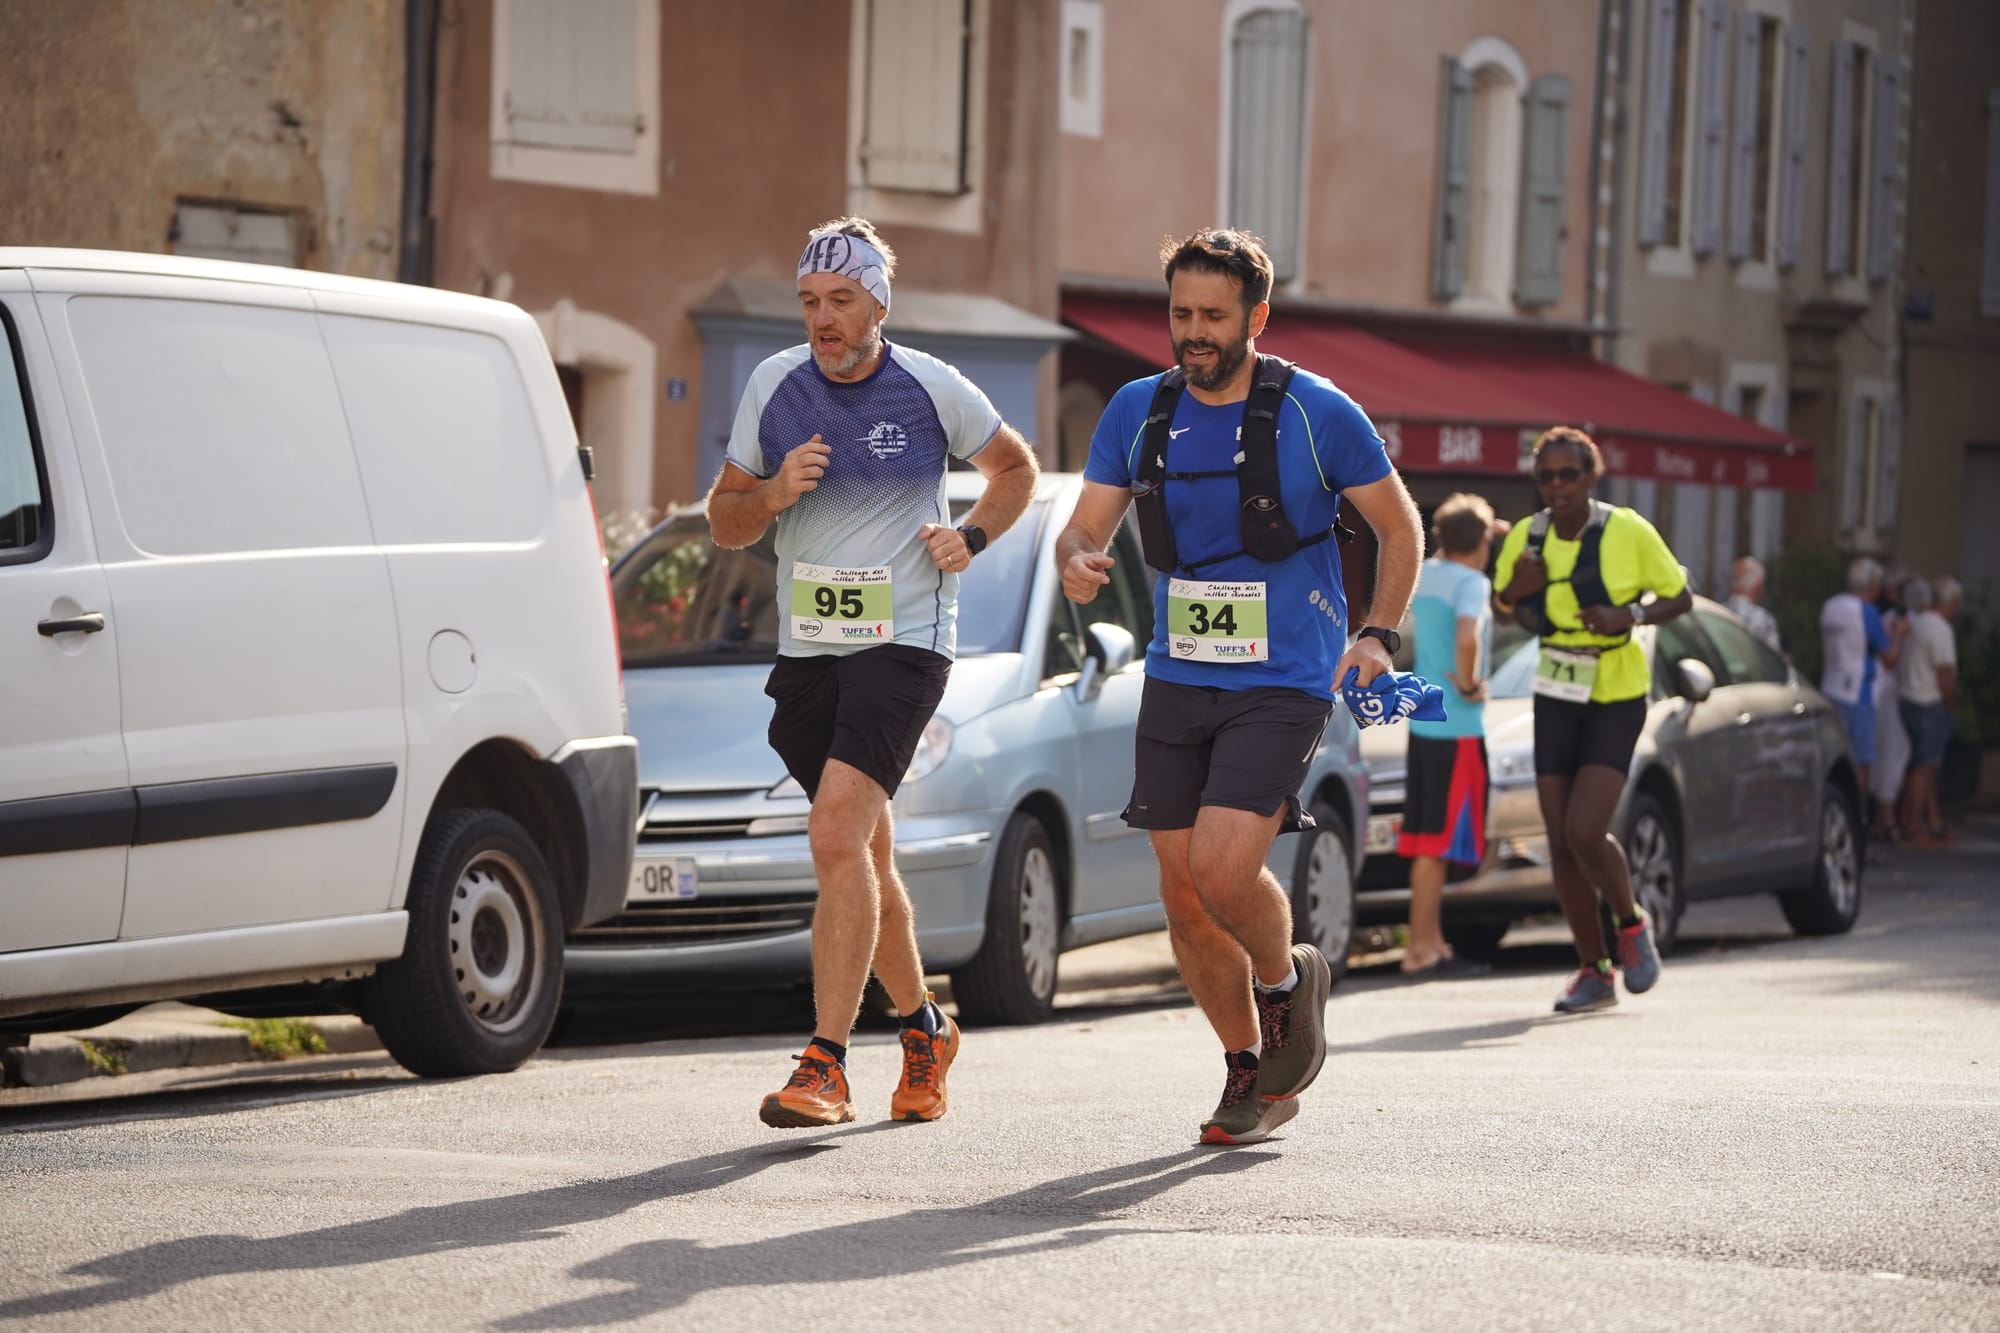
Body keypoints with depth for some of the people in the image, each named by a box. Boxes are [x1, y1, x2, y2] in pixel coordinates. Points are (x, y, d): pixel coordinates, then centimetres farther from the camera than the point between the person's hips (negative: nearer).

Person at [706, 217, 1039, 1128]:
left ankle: (826, 1066, -22)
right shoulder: (775, 386, 4)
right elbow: (724, 521, 10)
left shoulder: (930, 389, -4)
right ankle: (924, 1029, 35)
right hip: (807, 647, 5)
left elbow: (1015, 468, 13)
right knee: (865, 859, 14)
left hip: (903, 643, -5)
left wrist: (972, 537, -4)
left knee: (838, 837, -20)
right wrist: (774, 492, -11)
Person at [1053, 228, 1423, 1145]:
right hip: (1176, 682, 5)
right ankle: (1253, 1077, 23)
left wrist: (1378, 635, -9)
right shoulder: (1139, 412, 3)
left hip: (1283, 685, -5)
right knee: (1184, 897, 4)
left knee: (1223, 868, -21)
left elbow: (1399, 526, 4)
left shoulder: (1317, 414, -7)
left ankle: (1287, 979, 12)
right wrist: (1076, 561, -19)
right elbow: (1087, 524, 5)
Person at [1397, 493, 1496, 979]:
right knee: (1439, 842, -5)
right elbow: (1467, 637, -32)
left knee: (1428, 841, 13)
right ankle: (1421, 949, -4)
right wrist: (1470, 685, -18)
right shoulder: (1471, 583, -15)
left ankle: (1432, 940, 19)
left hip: (1422, 721, 8)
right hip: (1457, 728, -8)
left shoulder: (1424, 574, 8)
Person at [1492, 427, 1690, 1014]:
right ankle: (1594, 971, 16)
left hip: (1617, 696, -4)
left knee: (1585, 832, -17)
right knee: (1561, 843, 3)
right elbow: (1500, 606, 14)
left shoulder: (1628, 531, -12)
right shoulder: (1525, 538, -1)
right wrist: (1515, 590, -9)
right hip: (1556, 698, 4)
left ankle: (1631, 926, 11)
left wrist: (1629, 617, -20)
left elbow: (1680, 596, -2)